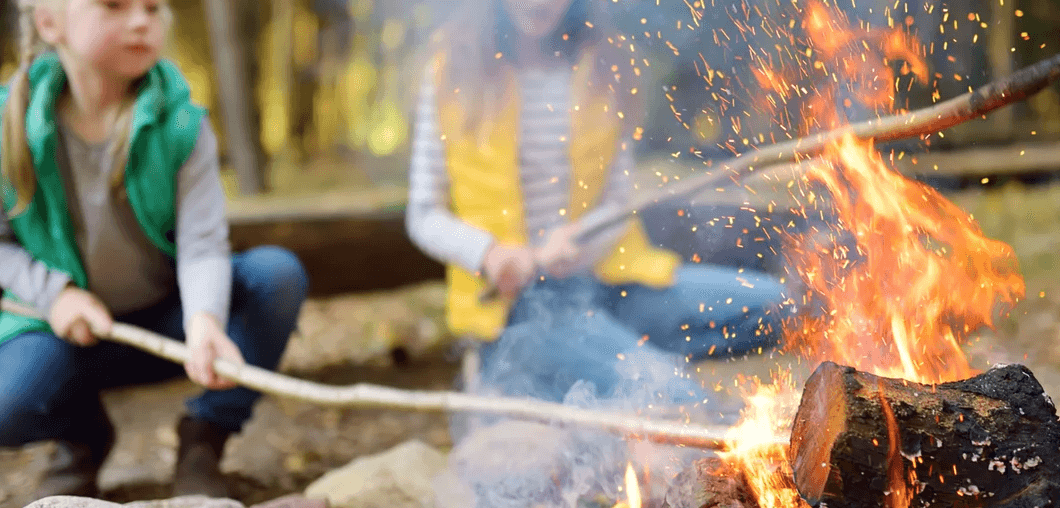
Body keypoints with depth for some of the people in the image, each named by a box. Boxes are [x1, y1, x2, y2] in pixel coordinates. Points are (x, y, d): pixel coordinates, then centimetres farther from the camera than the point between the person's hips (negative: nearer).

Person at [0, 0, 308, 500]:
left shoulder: (181, 123, -15)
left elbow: (202, 240, -22)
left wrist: (204, 320, -42)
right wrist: (53, 290, -18)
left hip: (170, 317, 1)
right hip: (71, 325, -1)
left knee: (278, 273, -24)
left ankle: (203, 439, -4)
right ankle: (82, 434, 11)